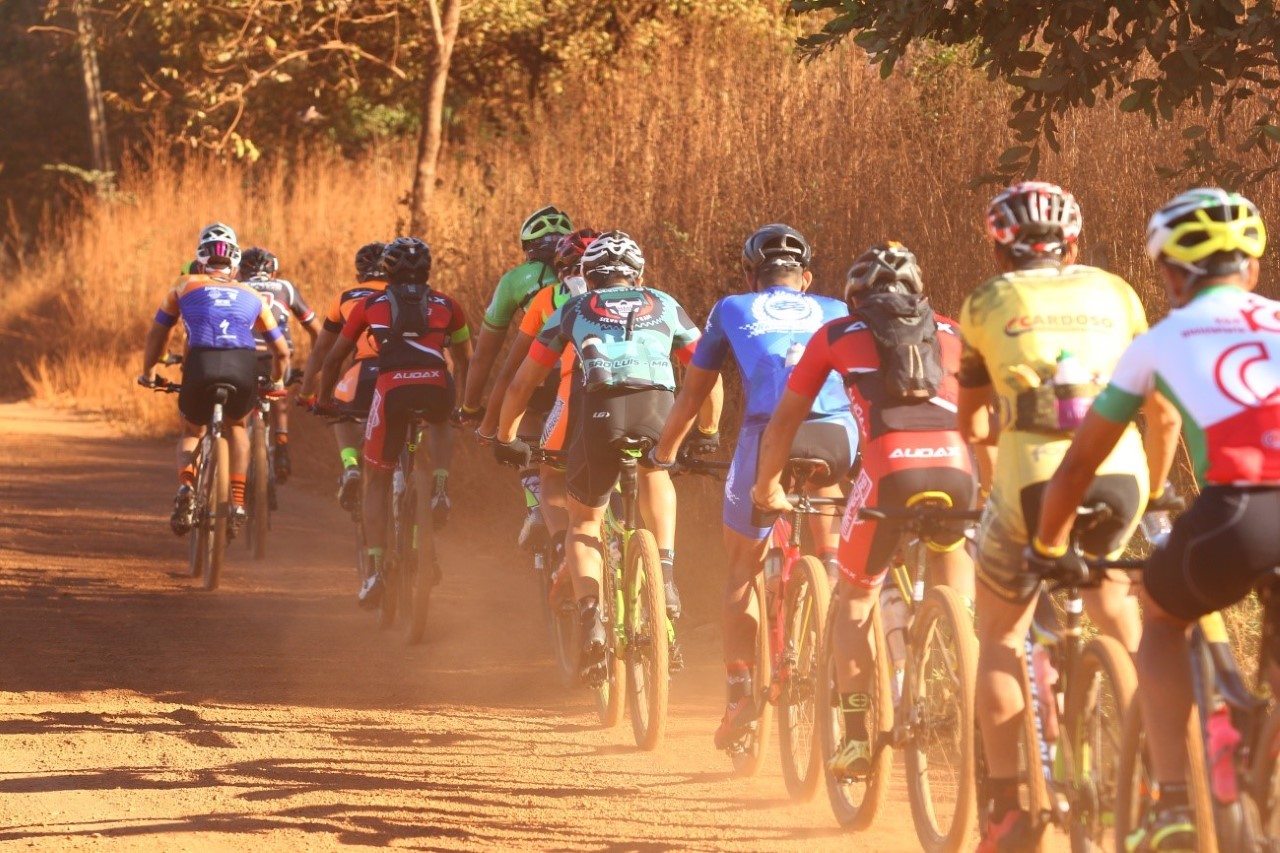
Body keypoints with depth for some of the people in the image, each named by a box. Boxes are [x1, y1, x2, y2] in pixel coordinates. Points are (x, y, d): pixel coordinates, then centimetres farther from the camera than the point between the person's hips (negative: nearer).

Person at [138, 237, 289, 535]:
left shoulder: (185, 287, 25)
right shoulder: (251, 296, 29)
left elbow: (156, 336, 32)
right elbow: (281, 351, 36)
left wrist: (148, 374, 48)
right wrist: (276, 382, 55)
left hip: (201, 364, -1)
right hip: (244, 365, 1)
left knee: (191, 432, 26)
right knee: (236, 425, 32)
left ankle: (186, 486, -5)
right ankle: (237, 503, 18)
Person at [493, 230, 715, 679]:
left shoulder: (572, 311, 29)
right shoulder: (665, 307, 31)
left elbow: (523, 383, 32)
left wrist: (506, 439, 45)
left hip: (598, 411, -1)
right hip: (657, 409, 1)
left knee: (584, 522, 21)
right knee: (655, 473, 36)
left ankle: (590, 616, -3)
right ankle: (665, 573, 19)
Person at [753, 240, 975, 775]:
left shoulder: (838, 335, 24)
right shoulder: (949, 334, 29)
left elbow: (785, 420, 31)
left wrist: (768, 488, 45)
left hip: (890, 470, -2)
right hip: (956, 470, 2)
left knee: (855, 602, 18)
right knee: (955, 561, 31)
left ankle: (856, 741, 11)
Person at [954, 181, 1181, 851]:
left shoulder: (987, 302, 14)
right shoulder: (1114, 293, 18)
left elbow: (971, 426, 22)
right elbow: (1163, 413, 16)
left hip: (1033, 478, -2)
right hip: (1121, 476, 2)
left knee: (999, 640, 14)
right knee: (1108, 586, 31)